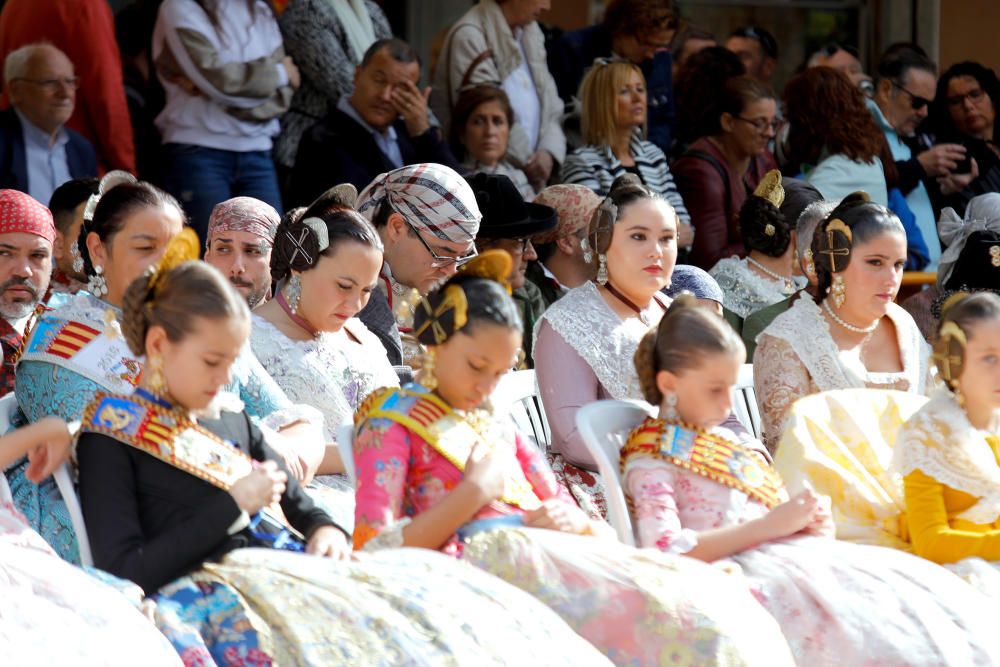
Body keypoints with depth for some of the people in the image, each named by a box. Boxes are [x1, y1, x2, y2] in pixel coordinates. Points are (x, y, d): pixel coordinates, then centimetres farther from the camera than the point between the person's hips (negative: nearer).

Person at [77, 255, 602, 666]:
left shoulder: (234, 425, 26)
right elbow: (126, 572, -7)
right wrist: (232, 506, -6)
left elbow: (300, 507, 28)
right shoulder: (112, 436, 4)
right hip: (209, 589, -8)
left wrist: (325, 531, 3)